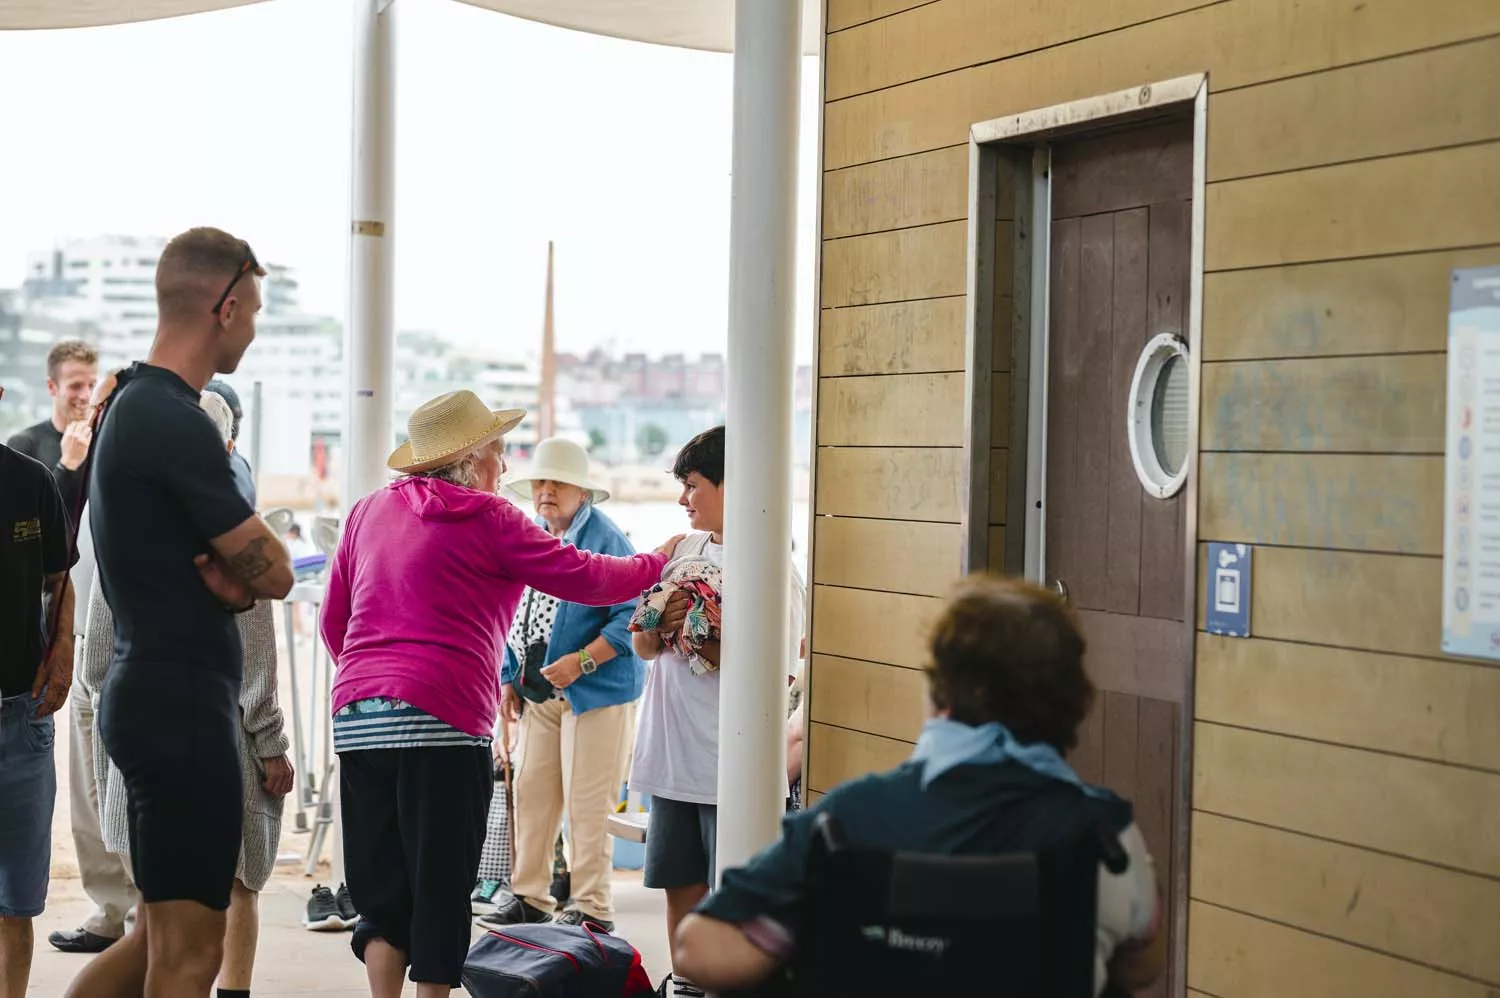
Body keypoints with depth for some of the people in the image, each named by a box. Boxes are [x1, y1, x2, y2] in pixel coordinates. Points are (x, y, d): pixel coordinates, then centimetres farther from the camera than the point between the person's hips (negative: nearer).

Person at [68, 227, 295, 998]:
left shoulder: (130, 405, 14)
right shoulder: (177, 423, -18)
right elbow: (272, 573, -14)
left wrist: (233, 578, -5)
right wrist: (245, 575, 6)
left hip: (151, 696, 10)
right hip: (183, 708, -10)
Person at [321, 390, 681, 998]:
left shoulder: (370, 511, 15)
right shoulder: (485, 518, -3)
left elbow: (333, 619, 21)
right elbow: (583, 578, -1)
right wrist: (659, 563, 15)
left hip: (356, 717, 6)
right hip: (441, 721, -6)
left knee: (382, 887, 11)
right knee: (440, 890, 3)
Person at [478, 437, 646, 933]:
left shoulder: (605, 539, -11)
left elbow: (630, 617, -16)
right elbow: (516, 612, 22)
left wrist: (582, 661, -23)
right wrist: (510, 678, 17)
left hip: (597, 691, -7)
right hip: (540, 692, 7)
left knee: (586, 803, -5)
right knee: (532, 794, 9)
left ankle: (591, 909, 3)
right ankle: (528, 897, 20)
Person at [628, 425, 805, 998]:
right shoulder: (683, 550, 10)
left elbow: (775, 672, -16)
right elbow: (643, 646, 9)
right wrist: (660, 625, -12)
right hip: (672, 754, 7)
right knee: (681, 885, 15)